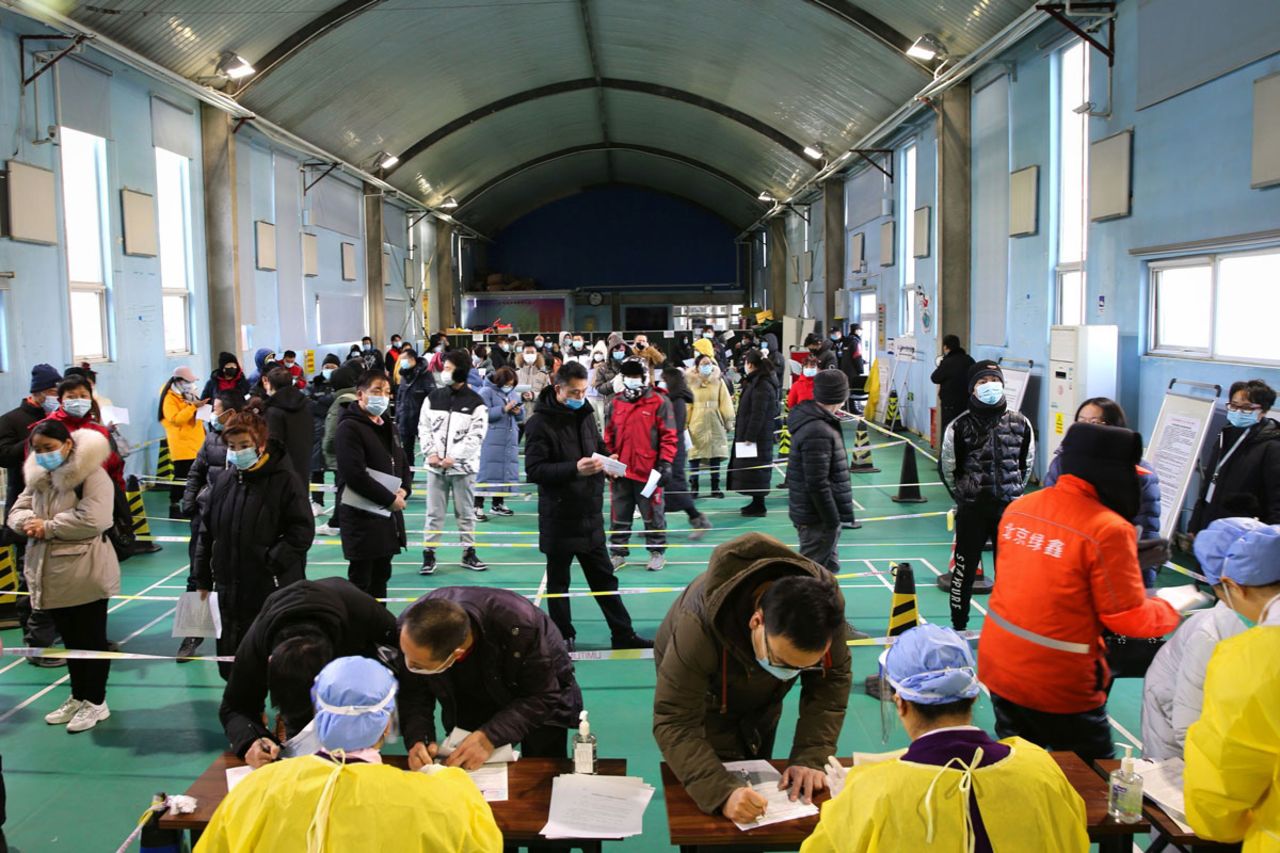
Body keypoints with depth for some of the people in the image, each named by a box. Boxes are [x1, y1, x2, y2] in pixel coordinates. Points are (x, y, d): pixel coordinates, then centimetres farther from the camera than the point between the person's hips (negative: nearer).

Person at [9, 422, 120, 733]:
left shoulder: (92, 475, -14)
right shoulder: (37, 476, 12)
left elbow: (92, 519, -25)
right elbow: (16, 512, 13)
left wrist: (48, 527, -17)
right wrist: (29, 522, -10)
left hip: (85, 573, -7)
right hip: (49, 573, 8)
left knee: (91, 638, 5)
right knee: (70, 638, 19)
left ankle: (96, 702, 17)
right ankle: (78, 697, 32)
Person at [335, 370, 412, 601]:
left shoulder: (387, 426, 15)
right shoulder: (349, 428, -13)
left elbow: (403, 465, 21)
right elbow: (355, 475, -22)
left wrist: (404, 490, 0)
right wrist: (390, 499, -16)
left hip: (388, 515, 8)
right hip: (362, 517, -8)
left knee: (381, 577, 16)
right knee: (361, 583, -2)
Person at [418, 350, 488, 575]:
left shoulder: (476, 403, -5)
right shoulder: (434, 397, 5)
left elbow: (476, 436, -9)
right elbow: (424, 427, 7)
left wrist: (453, 458, -15)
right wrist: (431, 453, -7)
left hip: (463, 467, -2)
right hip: (435, 466, 2)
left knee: (466, 513, 9)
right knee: (434, 513, 6)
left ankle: (469, 553, 19)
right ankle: (429, 554, 13)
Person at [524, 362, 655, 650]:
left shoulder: (585, 415, 8)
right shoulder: (540, 423, -13)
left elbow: (600, 447, 22)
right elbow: (533, 470, -19)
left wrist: (605, 462, -1)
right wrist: (574, 468, -30)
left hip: (590, 516, 7)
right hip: (558, 520, -7)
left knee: (604, 578, 15)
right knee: (558, 582, 8)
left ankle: (623, 635, 24)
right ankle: (563, 639, 22)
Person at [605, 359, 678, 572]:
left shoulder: (659, 402, -5)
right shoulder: (615, 403, 8)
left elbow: (669, 436, -6)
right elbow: (608, 435, 15)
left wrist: (665, 463, -11)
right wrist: (609, 458, 8)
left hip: (648, 471, -4)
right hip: (620, 471, 4)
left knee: (653, 514, 7)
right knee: (619, 515, 11)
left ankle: (657, 552, 19)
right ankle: (618, 553, 20)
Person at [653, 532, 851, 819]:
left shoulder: (825, 603, -35)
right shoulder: (699, 626, -46)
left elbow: (832, 681, -22)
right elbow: (674, 723, -42)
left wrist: (810, 759, -33)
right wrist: (722, 793, -55)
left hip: (761, 696, 4)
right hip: (706, 697, -4)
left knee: (757, 783, 20)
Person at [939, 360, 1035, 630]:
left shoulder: (1019, 423, 0)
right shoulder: (960, 425, -7)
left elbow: (1027, 465, 12)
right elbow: (947, 468, 2)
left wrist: (1013, 493, 12)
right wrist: (964, 496, 7)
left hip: (1009, 509, 2)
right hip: (972, 511, -2)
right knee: (965, 568, 7)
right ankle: (959, 626, 20)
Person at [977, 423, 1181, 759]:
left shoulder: (1019, 507, -1)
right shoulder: (1109, 529, -20)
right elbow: (1128, 618, -12)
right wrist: (1172, 611, 8)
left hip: (996, 668, 6)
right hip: (1058, 688, -6)